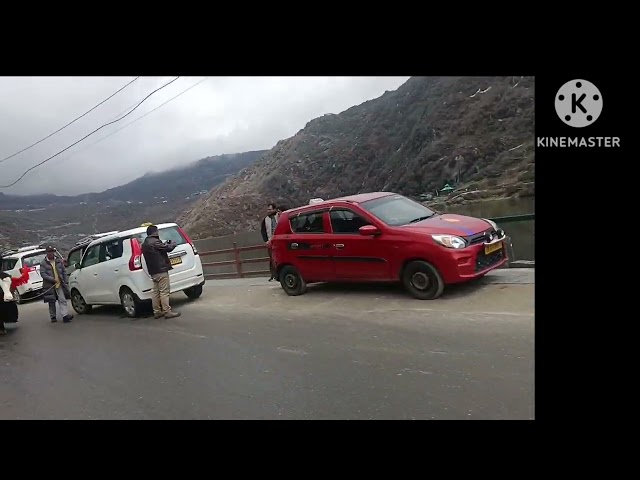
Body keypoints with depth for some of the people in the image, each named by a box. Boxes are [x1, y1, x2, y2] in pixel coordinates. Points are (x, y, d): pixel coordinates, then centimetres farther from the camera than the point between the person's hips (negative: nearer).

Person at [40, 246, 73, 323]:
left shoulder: (59, 261, 10)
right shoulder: (43, 263, -1)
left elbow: (64, 272, 12)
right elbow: (42, 273, -10)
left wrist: (66, 282, 6)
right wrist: (52, 279, -20)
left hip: (60, 284, 2)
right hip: (49, 285, -2)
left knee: (62, 300, -8)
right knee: (51, 302, 7)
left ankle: (65, 315, -15)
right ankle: (53, 317, 18)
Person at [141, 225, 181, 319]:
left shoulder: (144, 244, 16)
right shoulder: (155, 241, -14)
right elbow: (167, 248, -13)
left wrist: (166, 244, 15)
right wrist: (173, 244, 6)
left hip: (153, 271, 9)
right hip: (161, 270, -9)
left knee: (156, 292, 13)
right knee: (164, 292, -7)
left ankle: (157, 312, 18)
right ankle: (167, 312, -6)